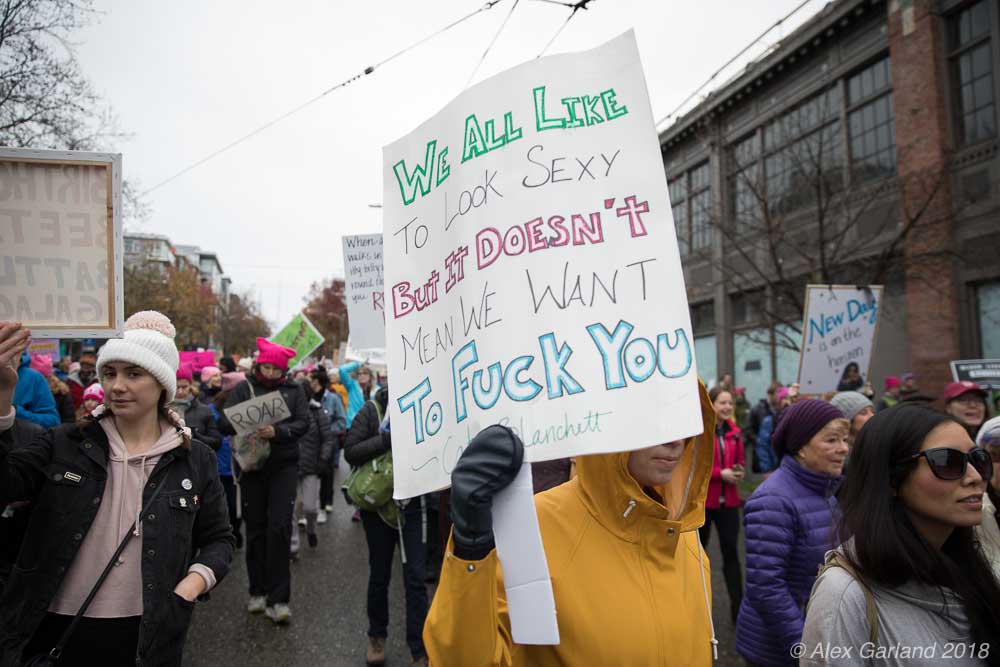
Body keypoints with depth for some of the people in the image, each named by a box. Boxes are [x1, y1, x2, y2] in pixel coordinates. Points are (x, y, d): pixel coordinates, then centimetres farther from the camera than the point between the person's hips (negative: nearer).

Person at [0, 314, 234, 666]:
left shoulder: (195, 460, -1)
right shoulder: (64, 444, 1)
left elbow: (218, 539, 7)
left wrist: (192, 586, -11)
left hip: (148, 636, 0)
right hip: (55, 629, 1)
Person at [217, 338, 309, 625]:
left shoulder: (294, 391, 4)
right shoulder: (243, 388, 4)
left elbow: (303, 423, -7)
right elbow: (224, 422, -4)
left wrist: (277, 432, -24)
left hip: (284, 466, -1)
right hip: (251, 465, 1)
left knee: (279, 528, -7)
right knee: (255, 528, 9)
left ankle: (278, 599, -1)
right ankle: (258, 591, 24)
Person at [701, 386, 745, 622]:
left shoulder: (733, 431, 5)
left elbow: (740, 460, 16)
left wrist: (738, 470, -6)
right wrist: (720, 473, -19)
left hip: (728, 500, 4)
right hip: (701, 499, -3)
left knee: (731, 551, 1)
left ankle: (738, 605, 6)